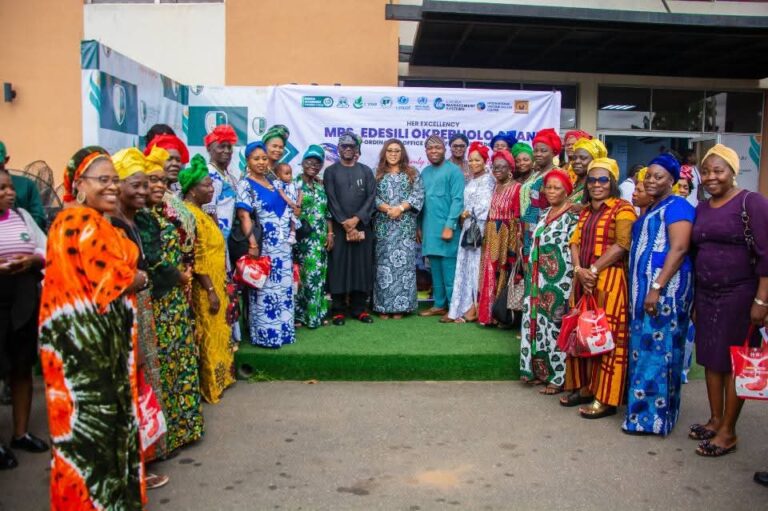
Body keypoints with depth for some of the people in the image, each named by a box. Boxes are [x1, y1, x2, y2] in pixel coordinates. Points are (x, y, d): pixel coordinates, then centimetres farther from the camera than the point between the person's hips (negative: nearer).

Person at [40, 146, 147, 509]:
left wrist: (129, 276, -3)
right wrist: (139, 279, -3)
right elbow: (111, 280, -20)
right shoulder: (79, 223, -16)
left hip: (103, 333, 10)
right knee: (90, 417, 1)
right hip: (83, 336, -10)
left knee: (109, 410, 17)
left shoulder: (99, 223, 15)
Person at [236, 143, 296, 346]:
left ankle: (283, 329, 22)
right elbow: (244, 216, -16)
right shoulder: (246, 185, -6)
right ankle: (266, 333, 7)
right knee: (265, 289, -2)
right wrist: (252, 243, -22)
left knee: (283, 287, 11)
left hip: (282, 245, 7)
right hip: (264, 246, -7)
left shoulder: (272, 183, 14)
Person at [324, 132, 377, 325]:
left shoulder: (366, 171, 12)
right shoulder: (330, 171, 7)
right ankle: (338, 310, 5)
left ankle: (359, 308, 10)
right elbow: (331, 200, -2)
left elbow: (371, 198, 3)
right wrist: (345, 224, -11)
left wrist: (356, 219, -10)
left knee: (362, 266, 2)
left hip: (362, 227, 2)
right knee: (339, 267, -2)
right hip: (338, 227, -2)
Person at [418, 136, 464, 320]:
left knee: (449, 270, -3)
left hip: (446, 228, -6)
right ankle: (439, 304, 20)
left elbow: (457, 200, -12)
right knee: (435, 269, 11)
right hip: (429, 229, 6)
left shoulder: (453, 170, -5)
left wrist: (449, 226, -18)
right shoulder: (424, 172, 15)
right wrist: (419, 226, 15)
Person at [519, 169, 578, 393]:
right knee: (538, 323, 10)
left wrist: (573, 279, -19)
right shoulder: (545, 214, 15)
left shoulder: (573, 216, -8)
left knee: (556, 326, -3)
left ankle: (558, 377, 6)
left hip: (559, 281, -8)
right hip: (539, 280, 8)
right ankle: (541, 370, 21)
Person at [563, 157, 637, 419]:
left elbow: (623, 244, -15)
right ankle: (585, 388, 22)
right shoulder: (585, 211, 18)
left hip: (609, 280, -7)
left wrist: (593, 270, -15)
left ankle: (605, 399, 3)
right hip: (583, 279, 7)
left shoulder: (622, 209, -5)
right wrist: (579, 270, -8)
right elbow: (575, 242, 10)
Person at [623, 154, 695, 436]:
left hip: (665, 288, -9)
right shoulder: (649, 211, 21)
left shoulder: (676, 206, -7)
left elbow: (679, 248, -17)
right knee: (643, 348, 10)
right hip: (643, 288, 9)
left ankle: (654, 417, 1)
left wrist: (657, 287, -23)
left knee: (659, 348, -5)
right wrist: (640, 289, 16)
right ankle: (643, 408, 18)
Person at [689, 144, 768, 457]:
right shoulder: (701, 208, 11)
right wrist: (694, 297, 15)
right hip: (706, 295, 6)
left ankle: (728, 431, 11)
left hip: (739, 295, -6)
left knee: (733, 361, 1)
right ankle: (715, 420, 26)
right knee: (710, 359, 12)